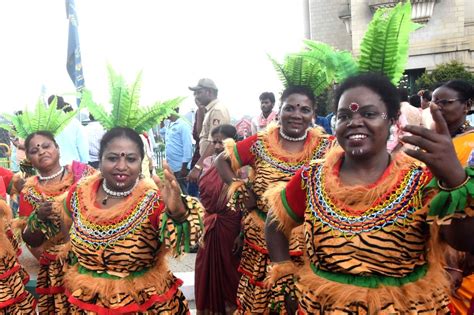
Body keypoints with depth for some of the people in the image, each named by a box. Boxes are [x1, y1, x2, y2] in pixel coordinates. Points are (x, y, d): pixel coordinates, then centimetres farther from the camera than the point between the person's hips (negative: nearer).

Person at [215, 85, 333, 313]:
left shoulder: (324, 146, -3)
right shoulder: (260, 143, 0)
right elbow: (222, 161, 8)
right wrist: (240, 191, -2)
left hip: (306, 245, -1)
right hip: (261, 243, 1)